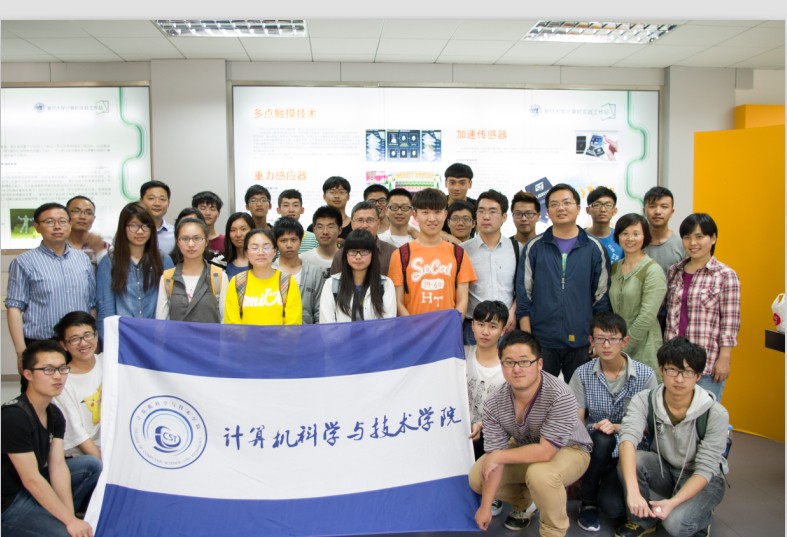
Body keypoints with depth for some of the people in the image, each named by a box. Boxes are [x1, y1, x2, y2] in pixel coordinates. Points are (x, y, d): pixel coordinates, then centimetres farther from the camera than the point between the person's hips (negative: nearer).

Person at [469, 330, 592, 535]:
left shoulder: (560, 397, -36)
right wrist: (485, 506, -16)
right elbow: (494, 457, -16)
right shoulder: (493, 403, -22)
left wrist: (498, 457, -26)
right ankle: (523, 500, 21)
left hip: (569, 450, -5)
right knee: (477, 477, -8)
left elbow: (545, 452, -36)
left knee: (539, 473, -36)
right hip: (525, 449, 5)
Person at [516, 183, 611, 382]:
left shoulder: (594, 248, 4)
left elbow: (602, 296, 6)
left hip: (581, 341, 0)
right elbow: (523, 296, 2)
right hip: (541, 341, 0)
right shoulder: (534, 247, 3)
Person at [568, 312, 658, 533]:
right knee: (602, 438, -35)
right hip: (595, 448, 1)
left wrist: (617, 427, -21)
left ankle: (607, 484, 14)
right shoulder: (583, 374, -1)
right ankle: (588, 501, -9)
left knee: (614, 507, -26)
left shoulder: (645, 375, -4)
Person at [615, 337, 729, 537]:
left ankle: (701, 520, 8)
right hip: (663, 470, 3)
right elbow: (628, 438, -35)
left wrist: (673, 502, -35)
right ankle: (643, 520, -3)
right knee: (631, 460, -29)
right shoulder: (644, 400, -19)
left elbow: (705, 469, -20)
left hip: (702, 480, -2)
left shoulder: (715, 414, -22)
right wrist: (633, 491, -51)